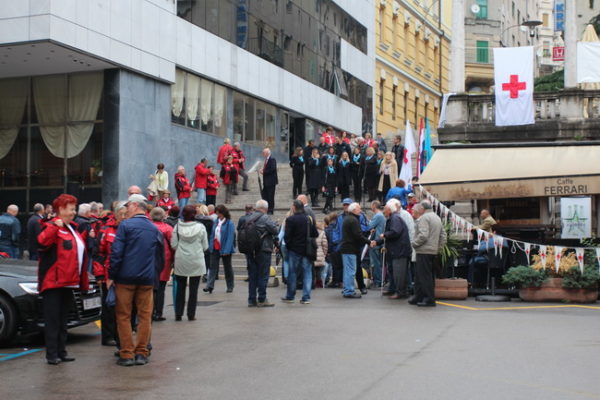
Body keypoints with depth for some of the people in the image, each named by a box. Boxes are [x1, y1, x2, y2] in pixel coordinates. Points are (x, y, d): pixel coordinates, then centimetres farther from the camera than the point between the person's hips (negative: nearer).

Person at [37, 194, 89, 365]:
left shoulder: (72, 229, 19)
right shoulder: (52, 226, -7)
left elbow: (81, 254, 22)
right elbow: (43, 241, -29)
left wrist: (83, 281, 17)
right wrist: (55, 226, -41)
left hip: (68, 282, 8)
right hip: (53, 281, -8)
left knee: (62, 320, 14)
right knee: (53, 319, -4)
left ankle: (61, 352, 20)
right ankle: (52, 354, 0)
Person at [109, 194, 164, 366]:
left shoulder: (125, 225, -6)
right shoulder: (155, 229, 10)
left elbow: (116, 253, -11)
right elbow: (160, 257, 13)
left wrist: (111, 276, -4)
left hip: (125, 277, -4)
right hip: (147, 279, 4)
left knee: (123, 316, 5)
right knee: (145, 316, 9)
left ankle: (126, 355, 5)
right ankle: (141, 353, 11)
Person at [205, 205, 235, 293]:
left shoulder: (229, 223, -12)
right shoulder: (216, 222, 7)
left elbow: (230, 237, -16)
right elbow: (212, 235, 10)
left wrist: (226, 250, -21)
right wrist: (210, 246, 2)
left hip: (224, 249, -5)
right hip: (215, 248, 5)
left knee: (227, 267, 8)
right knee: (213, 266, -3)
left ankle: (230, 286, 18)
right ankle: (210, 285, -6)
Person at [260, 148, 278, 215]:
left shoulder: (272, 160, -14)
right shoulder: (266, 160, 14)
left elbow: (272, 169, -23)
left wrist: (264, 172, -17)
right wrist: (262, 171, 3)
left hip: (271, 181, -9)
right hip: (266, 181, 9)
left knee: (270, 196, -3)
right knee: (264, 195, 11)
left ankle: (271, 210, 4)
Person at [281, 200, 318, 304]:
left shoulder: (290, 220, -11)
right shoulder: (309, 219, 1)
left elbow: (287, 236, -12)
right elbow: (315, 234, 5)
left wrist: (288, 245, 5)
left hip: (294, 250, -3)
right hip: (307, 250, 3)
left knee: (292, 273, 8)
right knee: (307, 273, 6)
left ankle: (290, 296, 17)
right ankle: (306, 297, 4)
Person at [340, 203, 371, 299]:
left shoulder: (347, 218, 17)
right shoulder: (353, 220, -15)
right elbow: (358, 235, -20)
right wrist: (369, 242, -12)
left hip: (345, 247, 11)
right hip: (350, 249, -11)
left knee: (347, 270, 16)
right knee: (351, 271, -8)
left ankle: (346, 289, 23)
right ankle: (349, 291, -7)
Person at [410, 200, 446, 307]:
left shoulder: (424, 218, -12)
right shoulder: (437, 217, 18)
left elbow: (423, 235, -22)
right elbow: (443, 235, 18)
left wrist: (414, 243, -9)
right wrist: (438, 247, 18)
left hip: (424, 251, -9)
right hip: (433, 251, 9)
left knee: (424, 275, -5)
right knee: (419, 274, 16)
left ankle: (430, 299, -4)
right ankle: (418, 297, 20)